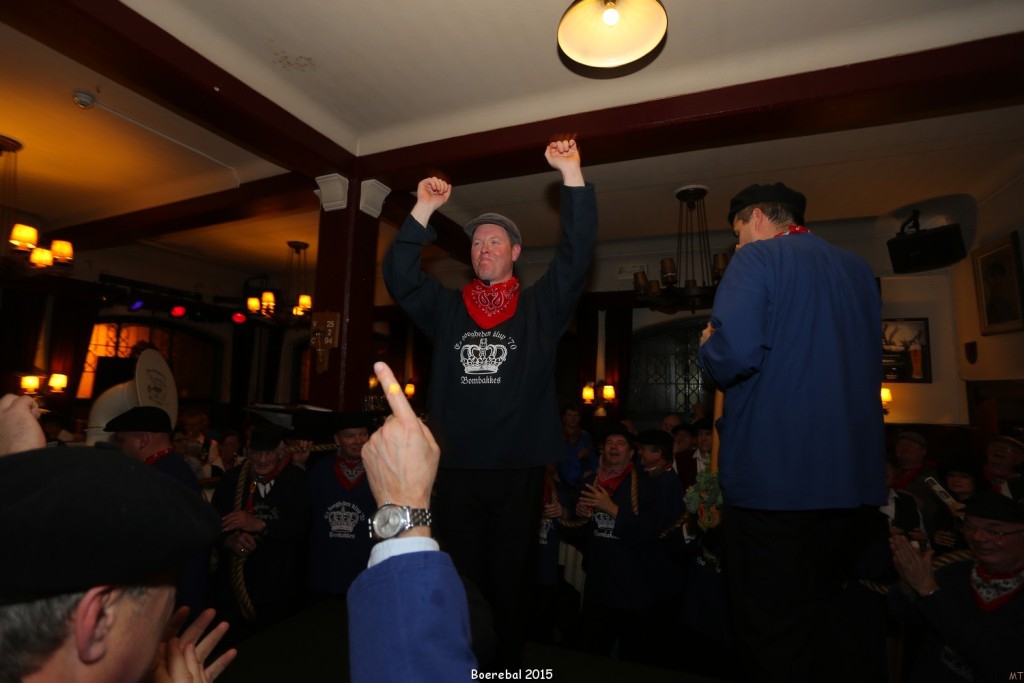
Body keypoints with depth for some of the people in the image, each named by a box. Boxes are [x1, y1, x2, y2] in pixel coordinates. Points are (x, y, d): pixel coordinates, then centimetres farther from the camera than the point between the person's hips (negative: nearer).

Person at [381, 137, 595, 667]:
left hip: (519, 469, -1)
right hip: (456, 468, 2)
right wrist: (424, 210, -7)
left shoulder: (540, 306, 5)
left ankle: (506, 668, 33)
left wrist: (571, 175, -12)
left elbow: (577, 252, -5)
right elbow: (399, 276, 1)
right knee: (459, 581, 14)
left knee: (510, 581, 13)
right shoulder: (447, 307, 11)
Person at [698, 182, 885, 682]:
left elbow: (735, 354, -24)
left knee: (772, 631, 6)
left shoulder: (756, 258, -7)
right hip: (850, 475, 7)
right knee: (824, 614, 24)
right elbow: (863, 361, 22)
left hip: (771, 475, -7)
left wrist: (708, 346, -2)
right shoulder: (859, 269, 13)